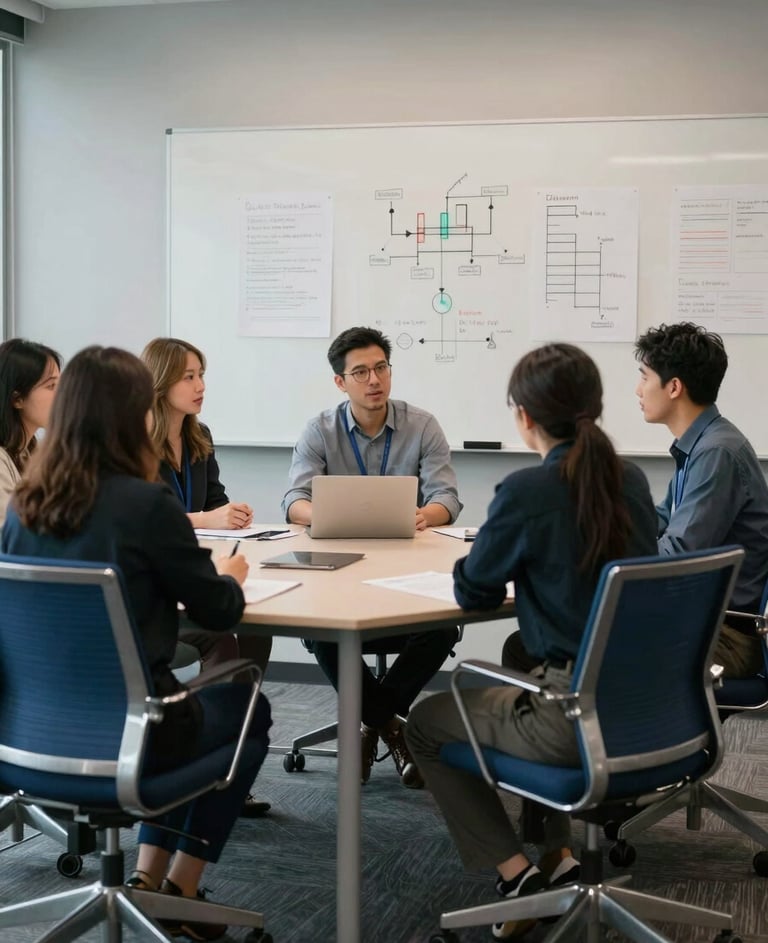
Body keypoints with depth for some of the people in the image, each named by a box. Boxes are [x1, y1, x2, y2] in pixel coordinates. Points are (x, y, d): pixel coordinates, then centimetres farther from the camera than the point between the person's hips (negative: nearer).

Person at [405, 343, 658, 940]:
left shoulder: (527, 492, -17)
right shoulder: (632, 481, 3)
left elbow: (473, 593, -3)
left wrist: (506, 563, 15)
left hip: (581, 719, -7)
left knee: (426, 722, 18)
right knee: (512, 672, 36)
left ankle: (515, 872, 12)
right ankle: (556, 855, 30)